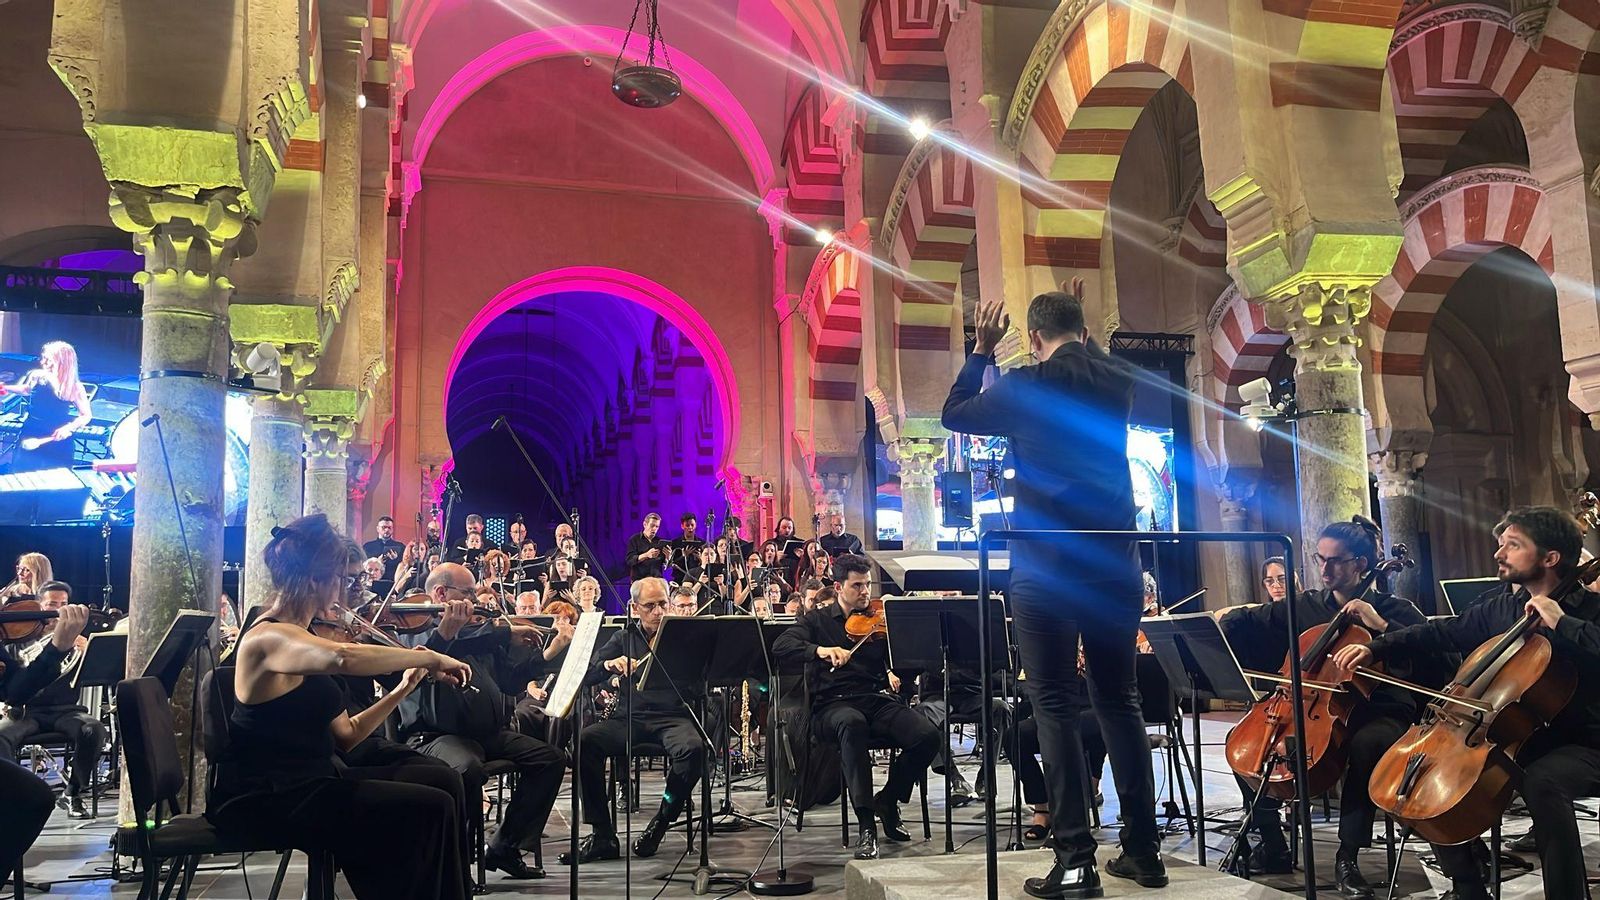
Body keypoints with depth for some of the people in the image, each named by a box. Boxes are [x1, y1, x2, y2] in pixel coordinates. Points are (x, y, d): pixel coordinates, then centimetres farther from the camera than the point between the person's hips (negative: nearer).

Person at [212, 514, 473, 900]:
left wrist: (403, 688, 3)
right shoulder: (267, 637, -16)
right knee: (430, 810, -16)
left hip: (305, 782, 9)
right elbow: (344, 658, -39)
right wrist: (431, 657, -28)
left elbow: (346, 734, 13)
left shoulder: (299, 638, 13)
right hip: (265, 800, -9)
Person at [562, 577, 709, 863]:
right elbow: (587, 677, 7)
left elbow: (698, 691, 2)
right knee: (585, 741, -26)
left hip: (672, 716, -2)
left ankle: (660, 824, -11)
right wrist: (609, 664, -14)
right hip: (631, 718, 2)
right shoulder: (625, 638, 16)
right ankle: (602, 835, -17)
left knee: (693, 748, -35)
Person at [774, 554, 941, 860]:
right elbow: (781, 645, -7)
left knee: (929, 736, -23)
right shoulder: (818, 620, 12)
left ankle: (887, 801, 3)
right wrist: (820, 650, -24)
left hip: (877, 699, 3)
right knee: (852, 723, -40)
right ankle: (866, 824, -35)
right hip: (833, 705, -3)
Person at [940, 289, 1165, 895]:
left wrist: (981, 351, 17)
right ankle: (1143, 850, 18)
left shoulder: (1027, 384, -6)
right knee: (1118, 698, 13)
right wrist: (1081, 346, 26)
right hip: (1115, 560, 5)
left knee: (1054, 704, -1)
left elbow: (954, 415, 10)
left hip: (1046, 563, -5)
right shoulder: (1118, 380, 7)